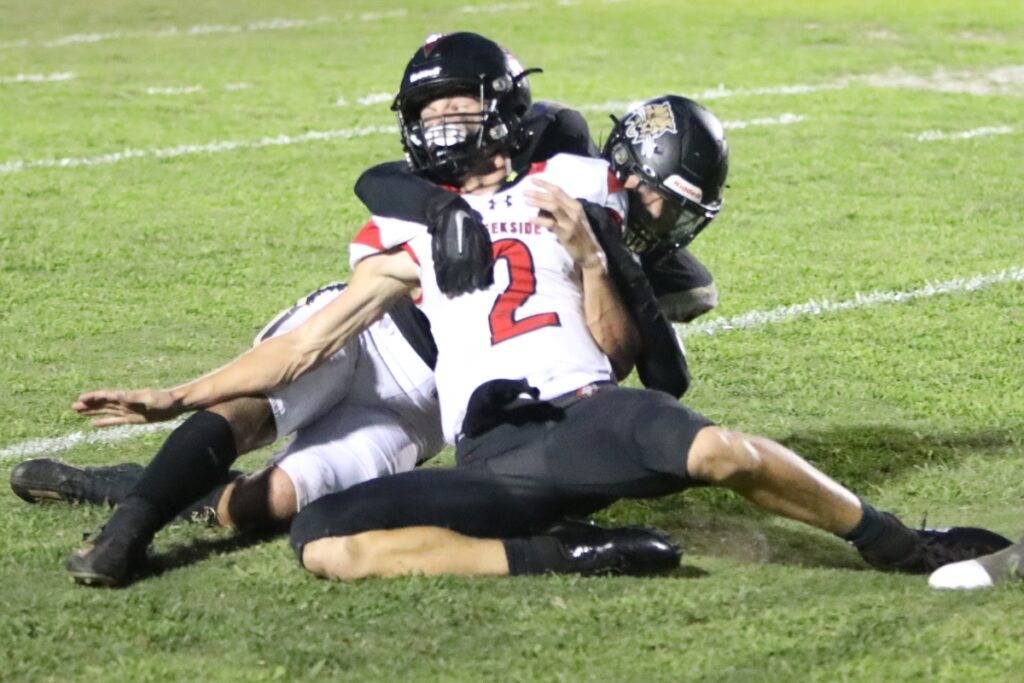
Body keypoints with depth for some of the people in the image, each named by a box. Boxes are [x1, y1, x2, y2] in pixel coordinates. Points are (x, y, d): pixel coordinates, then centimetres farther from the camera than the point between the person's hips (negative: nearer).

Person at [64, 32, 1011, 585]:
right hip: (492, 466, 2)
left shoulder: (568, 190, 15)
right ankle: (567, 558, -24)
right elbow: (303, 347, 21)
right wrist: (175, 400, 19)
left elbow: (618, 350, 12)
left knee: (722, 451, -34)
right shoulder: (409, 235, 21)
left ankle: (901, 546, -10)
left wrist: (588, 254, -4)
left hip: (586, 418, -2)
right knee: (324, 541, -24)